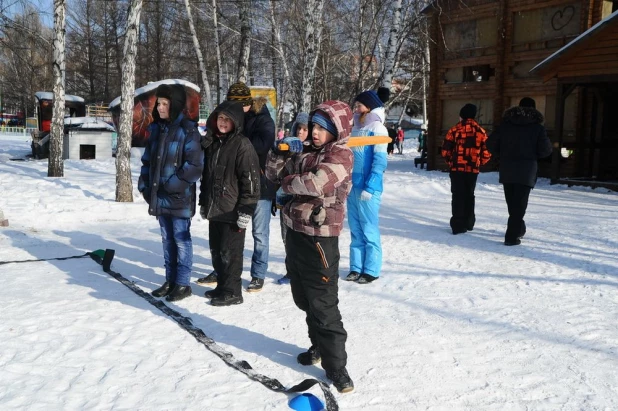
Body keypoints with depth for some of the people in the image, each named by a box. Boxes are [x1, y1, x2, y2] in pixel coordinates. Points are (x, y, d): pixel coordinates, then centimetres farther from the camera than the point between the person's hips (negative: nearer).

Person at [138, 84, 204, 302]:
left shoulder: (187, 131, -11)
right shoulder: (156, 129, 10)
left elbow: (195, 165, -15)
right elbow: (148, 160, 17)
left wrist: (174, 184, -15)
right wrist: (144, 185, 10)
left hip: (180, 197, -7)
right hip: (160, 196, 7)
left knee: (181, 239, 0)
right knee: (167, 239, 14)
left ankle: (183, 284, 9)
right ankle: (170, 280, 24)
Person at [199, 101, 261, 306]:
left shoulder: (242, 145, -11)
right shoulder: (212, 143, 13)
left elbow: (250, 179, -15)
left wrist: (246, 210, -18)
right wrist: (203, 202, 21)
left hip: (232, 210, -7)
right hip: (214, 209, 8)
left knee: (230, 252, 0)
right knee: (216, 250, 15)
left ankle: (232, 292, 12)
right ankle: (222, 286, 29)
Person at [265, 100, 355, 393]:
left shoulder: (341, 155, -14)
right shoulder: (307, 152, 11)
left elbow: (315, 183, -29)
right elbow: (273, 173, 14)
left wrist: (287, 181, -10)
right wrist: (281, 153, -5)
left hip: (319, 239, -9)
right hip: (295, 232, 9)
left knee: (324, 305, -5)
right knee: (305, 300, 20)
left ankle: (335, 365, 6)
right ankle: (319, 347, 38)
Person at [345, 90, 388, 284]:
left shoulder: (377, 128, -7)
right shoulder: (356, 128, 14)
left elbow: (379, 161, -13)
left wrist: (369, 187, -18)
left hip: (367, 188, -7)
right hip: (352, 186, 7)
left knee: (369, 230, 0)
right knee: (356, 230, 11)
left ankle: (371, 270, 9)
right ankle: (356, 267, 19)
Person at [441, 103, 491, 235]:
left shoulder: (455, 130, -5)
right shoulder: (480, 131, 2)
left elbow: (445, 150, -6)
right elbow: (486, 153, 3)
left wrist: (450, 162, 10)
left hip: (457, 168, -3)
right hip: (473, 169, 3)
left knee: (458, 196, 1)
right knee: (469, 195, 17)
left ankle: (458, 225, -5)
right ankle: (469, 223, 25)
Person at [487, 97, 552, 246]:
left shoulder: (506, 124, 6)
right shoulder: (537, 127, -1)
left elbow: (491, 143, 2)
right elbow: (546, 150, -6)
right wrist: (533, 156, 12)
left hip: (506, 170, 3)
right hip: (527, 171, -3)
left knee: (512, 202, 16)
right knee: (519, 204, -2)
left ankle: (518, 229, 30)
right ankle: (512, 236, -8)